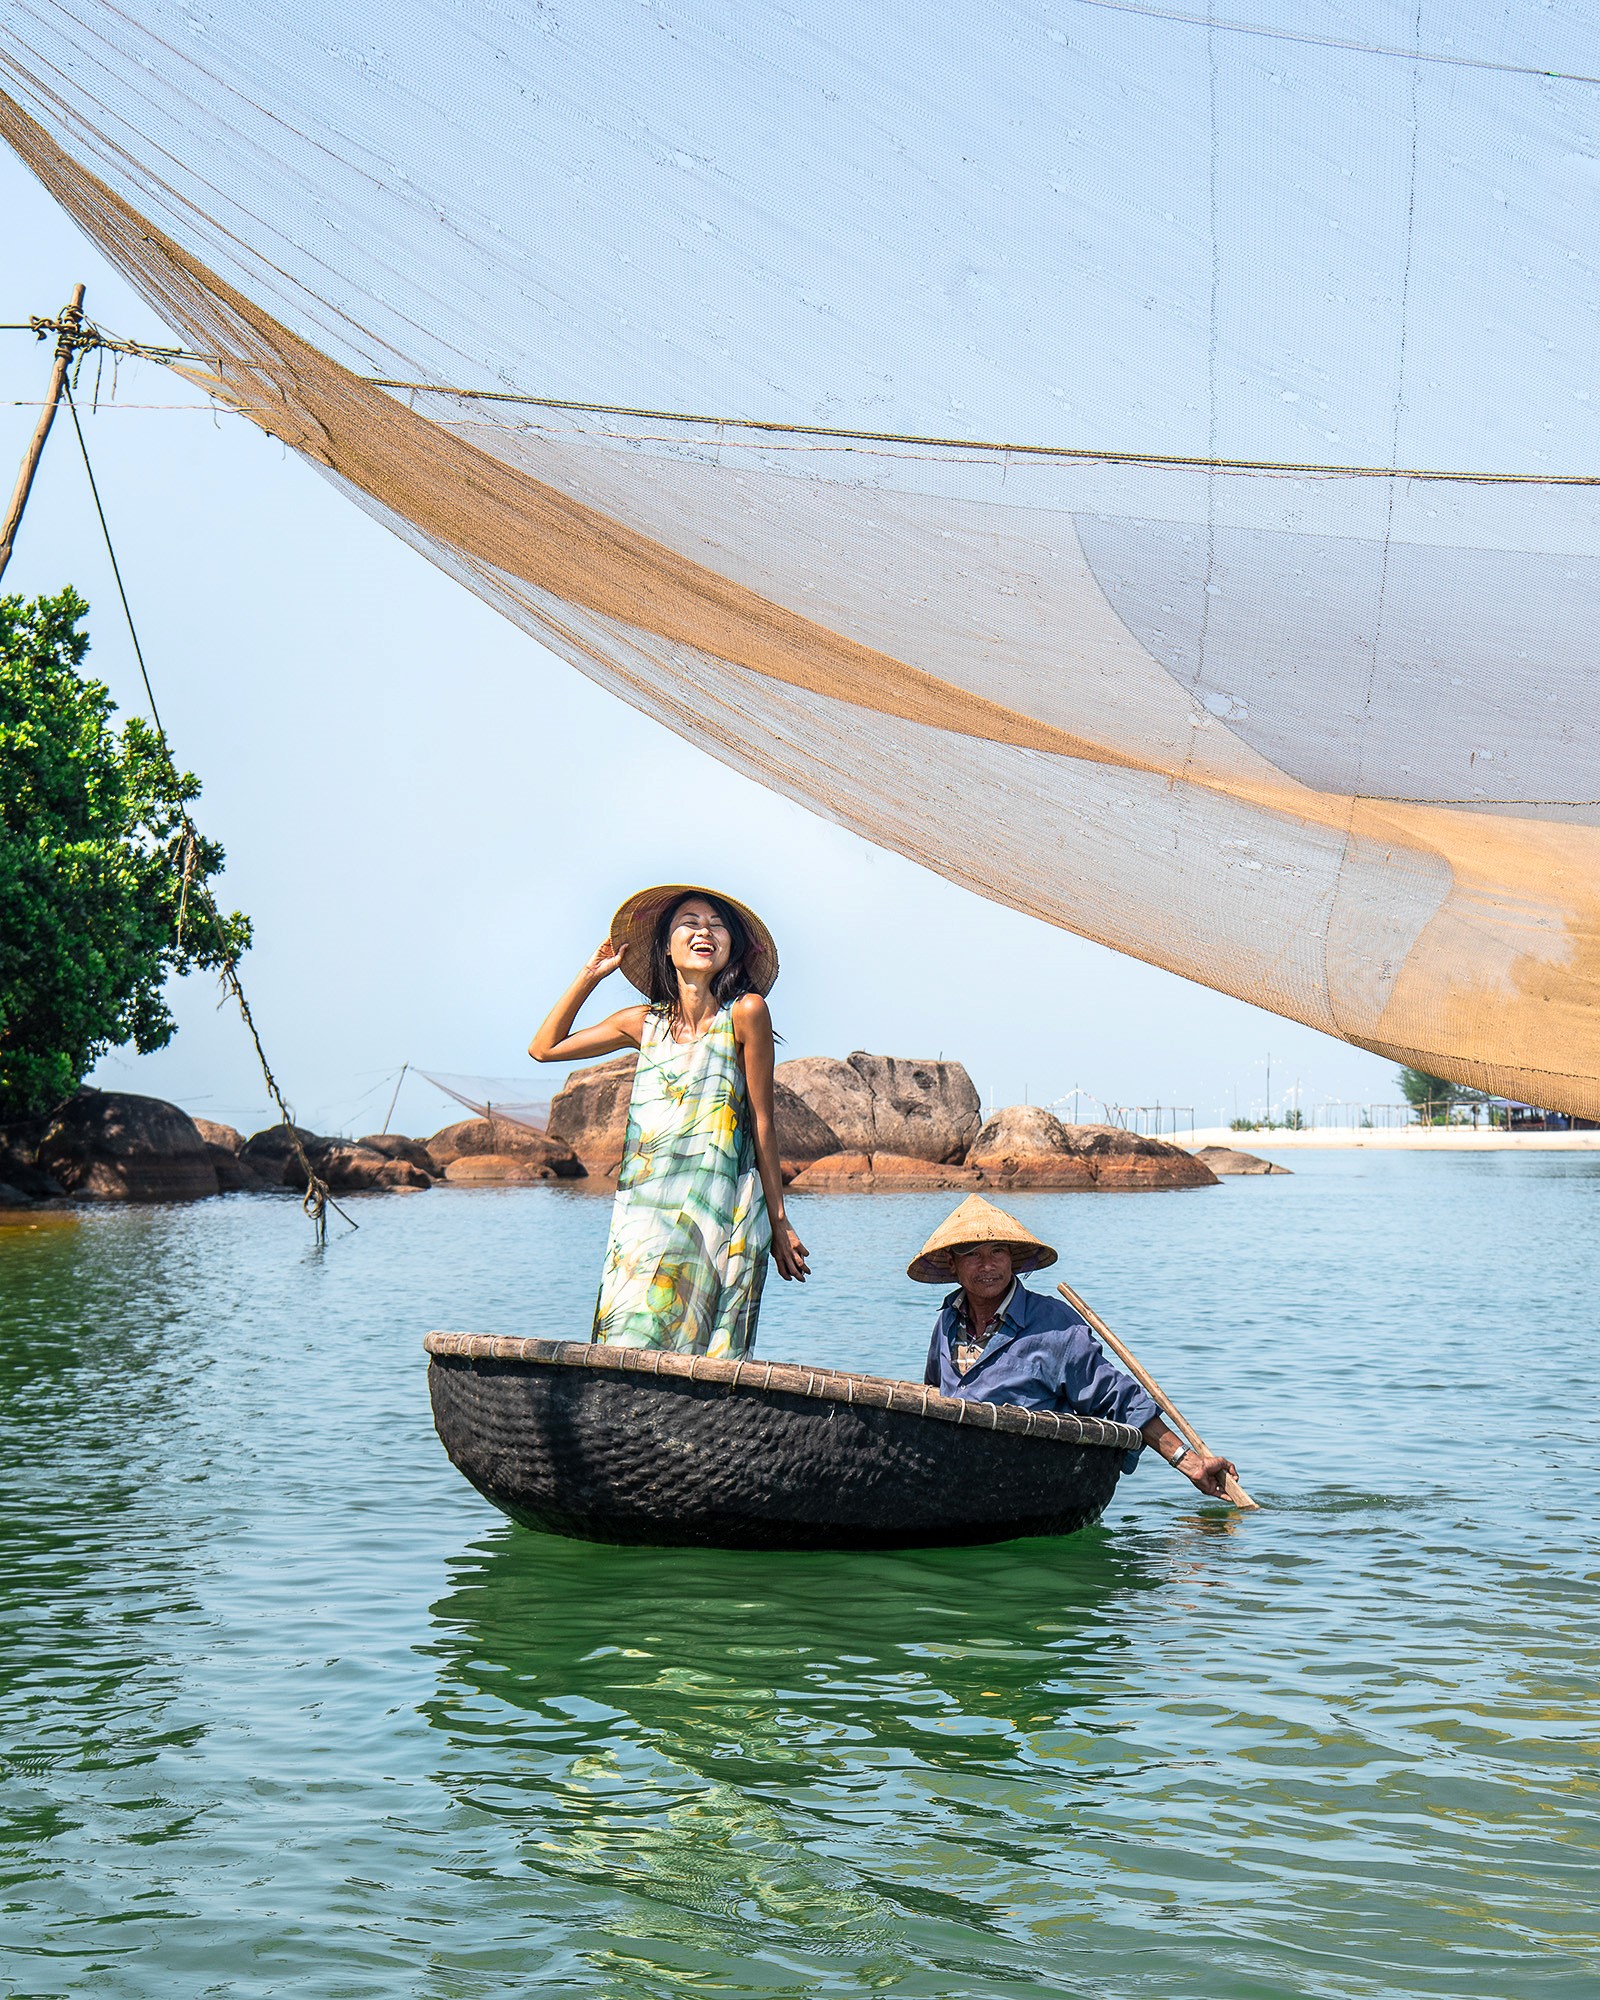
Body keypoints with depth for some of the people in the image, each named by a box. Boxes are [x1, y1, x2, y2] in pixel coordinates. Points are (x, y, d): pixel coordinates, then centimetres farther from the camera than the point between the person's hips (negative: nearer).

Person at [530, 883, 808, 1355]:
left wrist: (778, 1224, 2)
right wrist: (591, 975, 17)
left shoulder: (745, 1013, 0)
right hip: (642, 1215, 4)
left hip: (716, 1214, -3)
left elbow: (761, 1122, 1)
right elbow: (544, 1048, 21)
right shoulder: (644, 1022, 11)